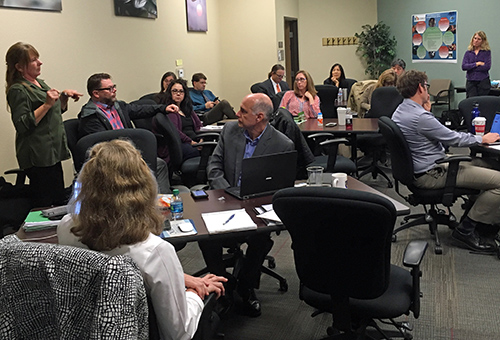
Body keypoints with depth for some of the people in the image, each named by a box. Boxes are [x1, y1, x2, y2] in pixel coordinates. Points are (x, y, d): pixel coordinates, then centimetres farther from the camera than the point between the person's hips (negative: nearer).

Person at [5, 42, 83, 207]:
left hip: (52, 152, 9)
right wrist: (47, 104, -22)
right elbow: (23, 125, -19)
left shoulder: (39, 83, 16)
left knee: (59, 200, 12)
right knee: (45, 204, -7)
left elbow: (56, 112, 28)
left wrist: (64, 97, 9)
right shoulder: (17, 90, -12)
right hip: (38, 157, -9)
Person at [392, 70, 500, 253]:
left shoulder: (400, 112, 9)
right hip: (431, 175, -11)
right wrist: (482, 139, 3)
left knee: (483, 163, 18)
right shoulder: (420, 117, -23)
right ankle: (466, 230, -5)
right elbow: (454, 139, -12)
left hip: (420, 168, 11)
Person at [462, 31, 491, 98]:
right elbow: (463, 66, -4)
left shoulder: (487, 52, 3)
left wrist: (471, 67, -7)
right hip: (471, 82, 2)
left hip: (483, 82, -2)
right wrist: (477, 64, -12)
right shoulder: (468, 53, 9)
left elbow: (487, 66, -10)